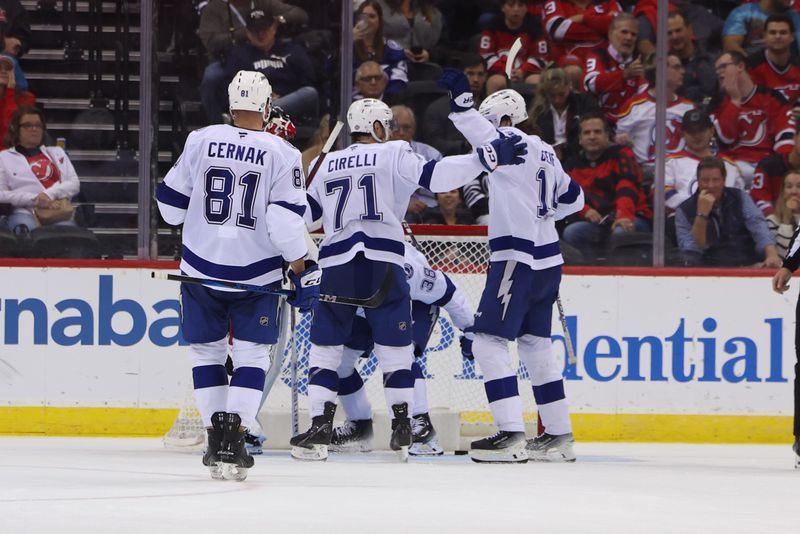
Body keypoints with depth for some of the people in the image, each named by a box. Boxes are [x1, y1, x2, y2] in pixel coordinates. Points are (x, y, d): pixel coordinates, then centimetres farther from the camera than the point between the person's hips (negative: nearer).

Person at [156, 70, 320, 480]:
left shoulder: (201, 141, -2)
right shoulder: (282, 153, -6)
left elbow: (171, 205, 4)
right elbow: (287, 219, -13)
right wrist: (301, 268, -5)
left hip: (201, 269, 1)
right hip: (257, 274, -1)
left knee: (206, 351, 15)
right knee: (251, 355, 7)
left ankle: (216, 435, 10)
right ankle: (233, 441, -7)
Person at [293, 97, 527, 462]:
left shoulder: (329, 164, 19)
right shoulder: (394, 154, 6)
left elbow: (304, 214, 25)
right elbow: (435, 176, -10)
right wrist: (487, 158, -14)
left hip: (336, 264, 2)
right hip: (382, 264, -2)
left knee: (325, 346, 9)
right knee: (394, 346, 8)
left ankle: (321, 426, -4)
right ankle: (402, 429, 5)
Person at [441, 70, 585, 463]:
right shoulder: (543, 152, 16)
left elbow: (490, 140, -31)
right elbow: (572, 197, 26)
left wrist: (460, 99, -33)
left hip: (517, 260, -9)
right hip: (547, 259, 9)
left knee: (489, 343, -9)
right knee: (536, 346, 17)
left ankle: (511, 435, -17)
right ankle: (558, 436, 19)